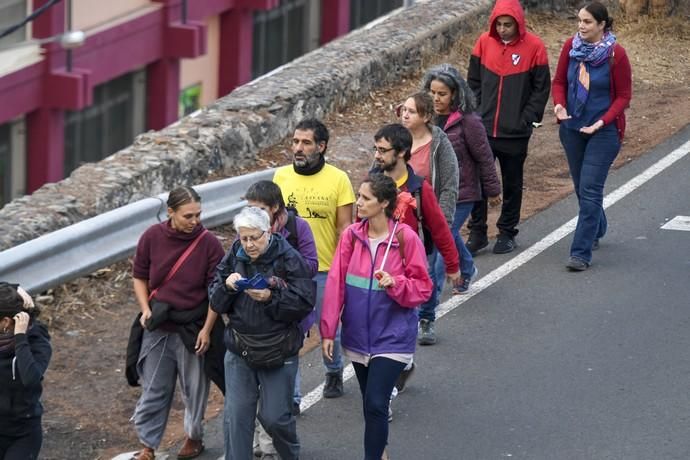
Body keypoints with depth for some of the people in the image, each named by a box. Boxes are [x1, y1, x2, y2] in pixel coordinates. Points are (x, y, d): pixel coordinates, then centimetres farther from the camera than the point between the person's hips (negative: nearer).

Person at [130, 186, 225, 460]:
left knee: (194, 388, 12)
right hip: (157, 327, 2)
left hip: (193, 329, -1)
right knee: (153, 389, 7)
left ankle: (194, 437, 32)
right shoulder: (152, 237, -6)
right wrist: (146, 311, -5)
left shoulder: (208, 243, -11)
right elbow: (139, 277, 8)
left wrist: (207, 330, -9)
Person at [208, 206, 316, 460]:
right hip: (239, 352, 3)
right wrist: (227, 287, -17)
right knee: (236, 417, 0)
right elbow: (216, 303, 4)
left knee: (275, 418, 5)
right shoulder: (233, 258, 2)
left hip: (278, 352, -3)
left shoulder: (288, 259, -11)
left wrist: (271, 298, -27)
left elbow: (304, 303, -15)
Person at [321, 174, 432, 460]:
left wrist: (395, 283, -26)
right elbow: (335, 284, -1)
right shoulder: (351, 236, -3)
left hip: (391, 338, -4)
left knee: (375, 404, -13)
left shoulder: (406, 238, -13)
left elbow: (423, 288, -6)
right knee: (370, 403, 16)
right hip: (358, 337, 4)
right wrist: (328, 331, -2)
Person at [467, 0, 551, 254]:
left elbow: (541, 88, -3)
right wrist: (476, 112, 2)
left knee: (512, 184, 9)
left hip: (516, 133, -2)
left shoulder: (533, 46, -7)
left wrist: (527, 120, -9)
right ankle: (477, 233, 12)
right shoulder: (484, 42, 1)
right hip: (483, 129, 2)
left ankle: (507, 233, 20)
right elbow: (473, 81, 9)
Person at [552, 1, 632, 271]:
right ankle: (596, 231, 42)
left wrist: (603, 121, -20)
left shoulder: (615, 54, -13)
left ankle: (581, 253, -11)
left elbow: (624, 96, -7)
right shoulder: (571, 47, -2)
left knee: (590, 189, -11)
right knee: (582, 187, 17)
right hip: (572, 128, 5)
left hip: (603, 130, -5)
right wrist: (560, 105, -12)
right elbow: (559, 81, 8)